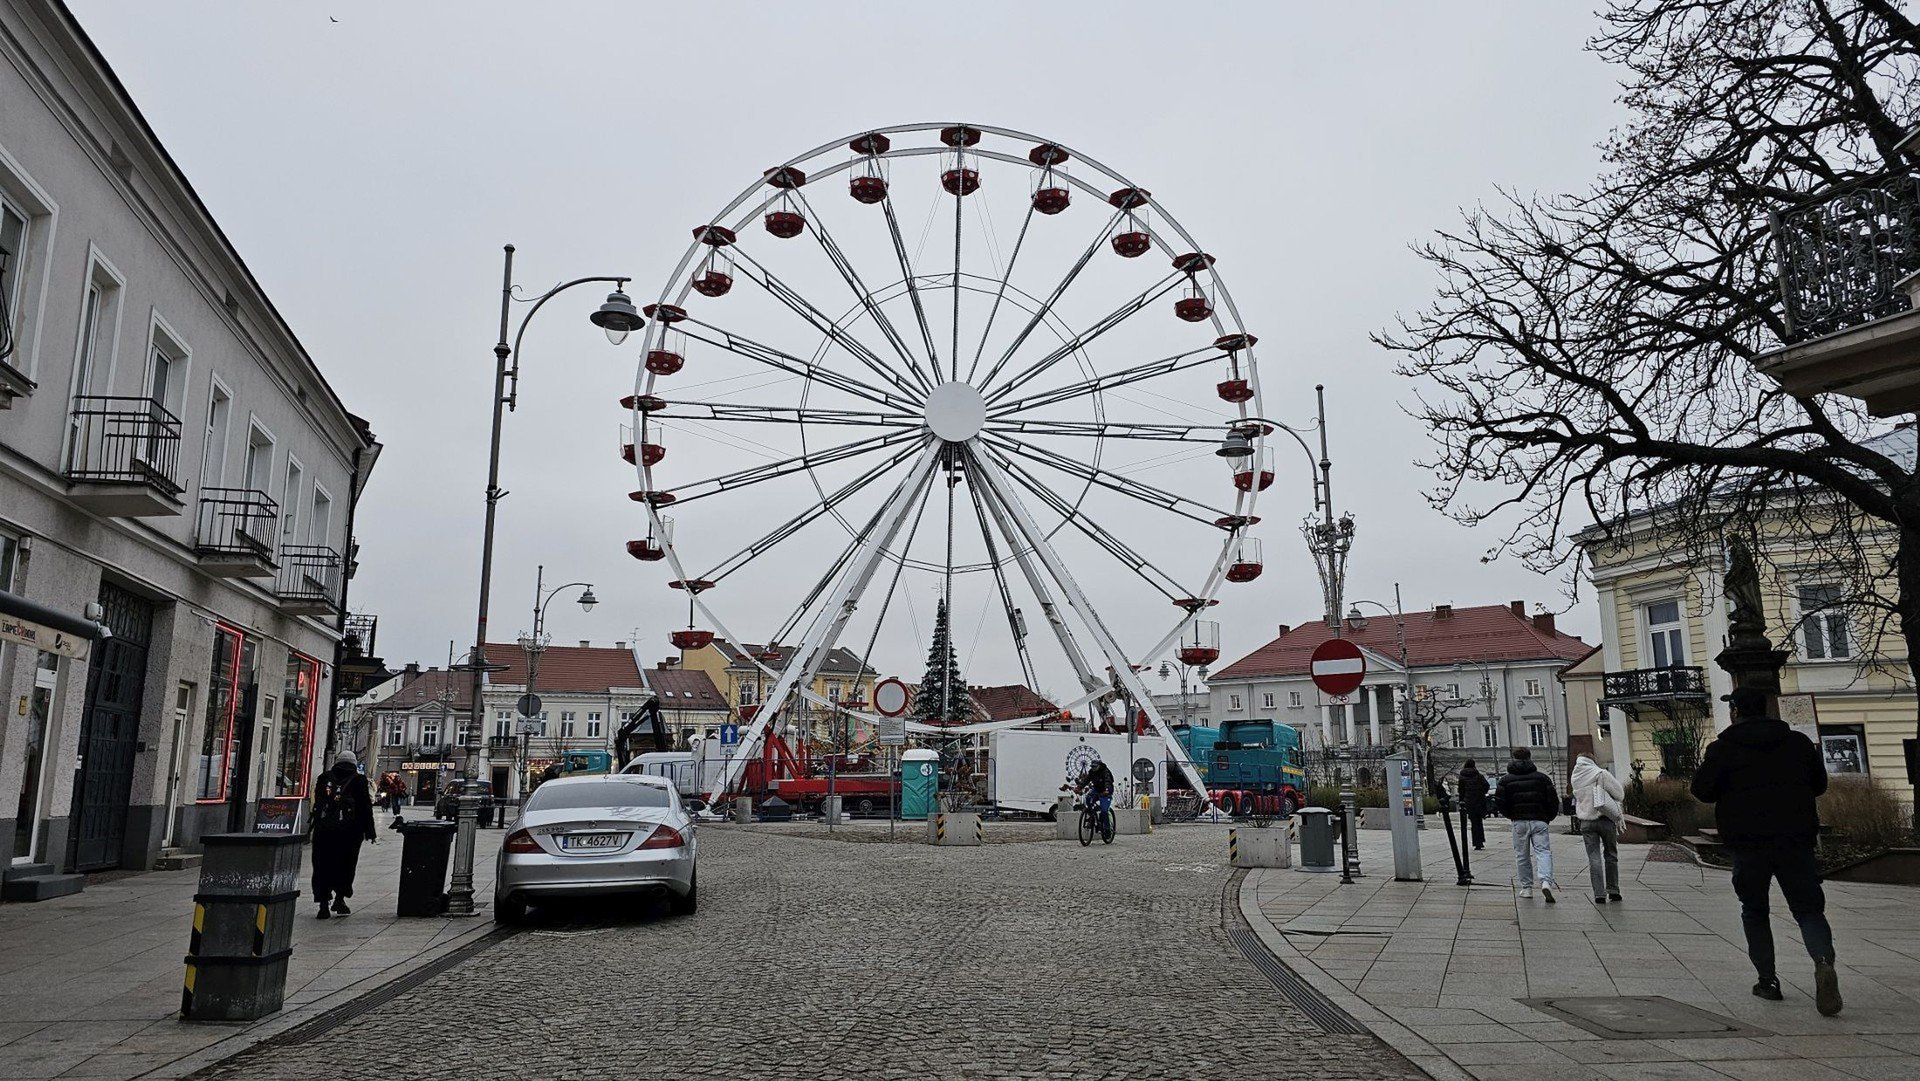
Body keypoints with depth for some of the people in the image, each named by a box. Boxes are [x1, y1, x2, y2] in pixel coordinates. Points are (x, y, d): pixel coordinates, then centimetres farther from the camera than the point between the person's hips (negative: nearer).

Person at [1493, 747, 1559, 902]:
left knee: (1522, 856, 10)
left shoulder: (1506, 780, 3)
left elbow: (1499, 802, -2)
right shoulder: (1542, 777, 3)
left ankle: (1526, 888, 12)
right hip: (1539, 821, 0)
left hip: (1519, 822, 0)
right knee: (1543, 851, -2)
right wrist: (1549, 817, 16)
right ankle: (1546, 882, -24)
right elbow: (1553, 800, 1)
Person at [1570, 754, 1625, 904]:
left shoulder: (1575, 778, 7)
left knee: (1594, 857, 3)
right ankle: (1613, 890, 17)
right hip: (1605, 819, -2)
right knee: (1611, 855, 14)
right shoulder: (1601, 774, -7)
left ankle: (1599, 894, -3)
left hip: (1586, 822, 2)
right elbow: (1619, 795, -3)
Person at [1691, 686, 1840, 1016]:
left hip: (1748, 842, -2)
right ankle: (1823, 961, -22)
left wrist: (1706, 764, 14)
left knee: (1754, 911, 13)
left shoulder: (1723, 747, -4)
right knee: (1808, 907, 6)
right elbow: (1819, 784, 16)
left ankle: (1768, 979, 9)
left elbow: (1702, 789, -5)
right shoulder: (1798, 742, 7)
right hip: (1796, 838, 2)